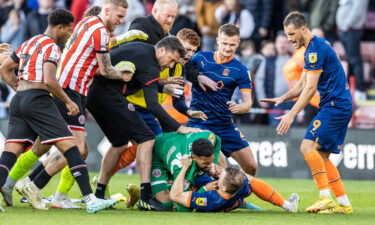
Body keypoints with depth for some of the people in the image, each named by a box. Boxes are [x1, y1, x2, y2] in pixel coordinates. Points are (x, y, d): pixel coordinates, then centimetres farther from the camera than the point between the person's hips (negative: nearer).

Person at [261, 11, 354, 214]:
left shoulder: (316, 48, -15)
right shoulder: (313, 48, 17)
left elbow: (310, 88, -20)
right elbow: (302, 85, 22)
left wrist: (291, 114, -20)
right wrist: (282, 98, 6)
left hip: (335, 106, -10)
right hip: (341, 107, 10)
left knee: (308, 146, -18)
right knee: (321, 156, 9)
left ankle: (325, 197, -20)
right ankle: (344, 203, 9)